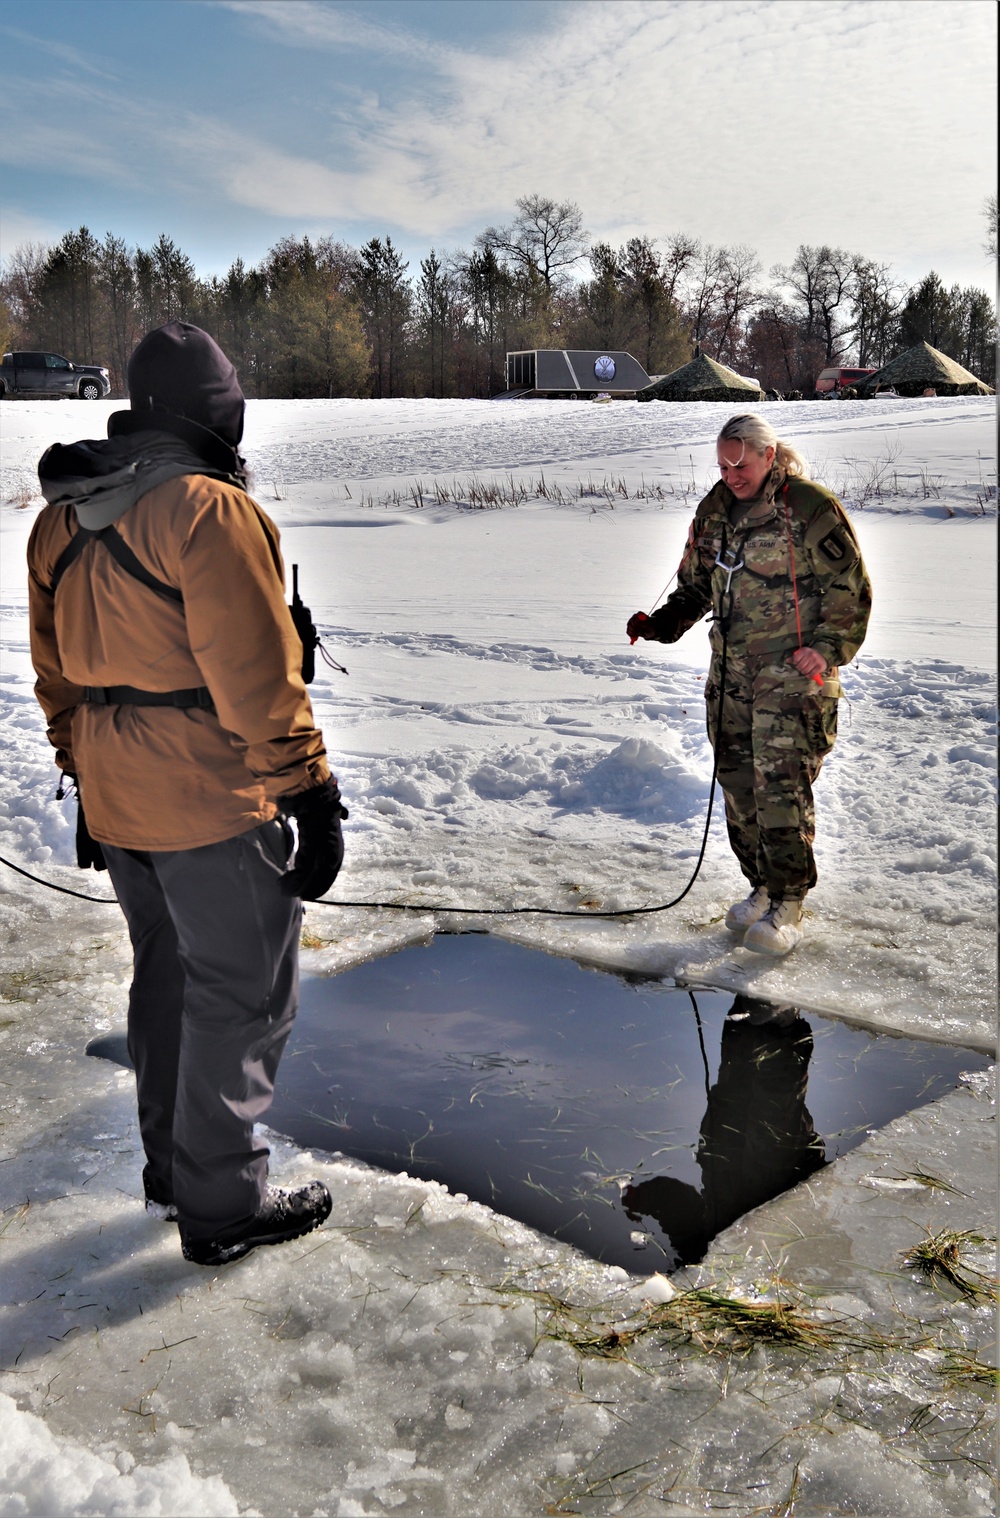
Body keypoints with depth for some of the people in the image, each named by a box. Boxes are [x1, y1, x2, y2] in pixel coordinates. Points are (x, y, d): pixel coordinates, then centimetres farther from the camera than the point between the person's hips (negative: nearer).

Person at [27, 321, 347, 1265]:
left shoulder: (62, 518, 9)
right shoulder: (207, 510, -17)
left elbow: (58, 670, 15)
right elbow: (258, 677, -20)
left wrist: (86, 783, 23)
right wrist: (312, 799, -15)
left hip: (115, 802, 8)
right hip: (214, 803, -8)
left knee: (165, 981, 21)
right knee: (241, 998, 5)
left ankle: (171, 1173, 35)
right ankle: (223, 1207, 15)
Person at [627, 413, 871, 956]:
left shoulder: (811, 509, -7)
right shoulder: (714, 511, 12)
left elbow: (851, 588, -5)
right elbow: (695, 585, 22)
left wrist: (828, 648, -16)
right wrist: (660, 624, 6)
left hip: (793, 674, -6)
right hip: (731, 672, 6)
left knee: (781, 786, -10)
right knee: (739, 785, 9)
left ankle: (787, 906, 0)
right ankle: (762, 887, 24)